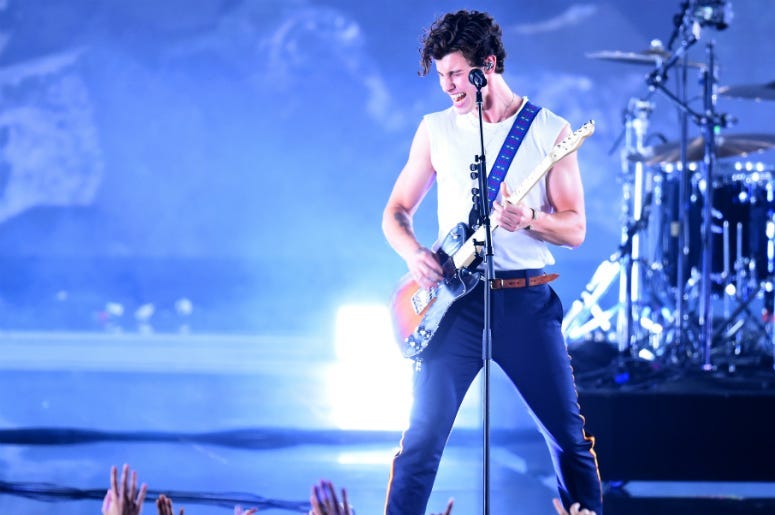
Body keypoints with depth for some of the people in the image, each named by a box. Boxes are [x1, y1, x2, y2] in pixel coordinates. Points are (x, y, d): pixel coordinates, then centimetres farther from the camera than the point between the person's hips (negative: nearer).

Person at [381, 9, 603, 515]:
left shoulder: (550, 130, 1)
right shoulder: (435, 129, 8)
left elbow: (575, 228, -1)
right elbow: (396, 212, 13)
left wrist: (527, 219, -21)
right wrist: (414, 254, -9)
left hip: (527, 298, -1)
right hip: (454, 297, 1)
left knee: (570, 435, 2)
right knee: (424, 437, -6)